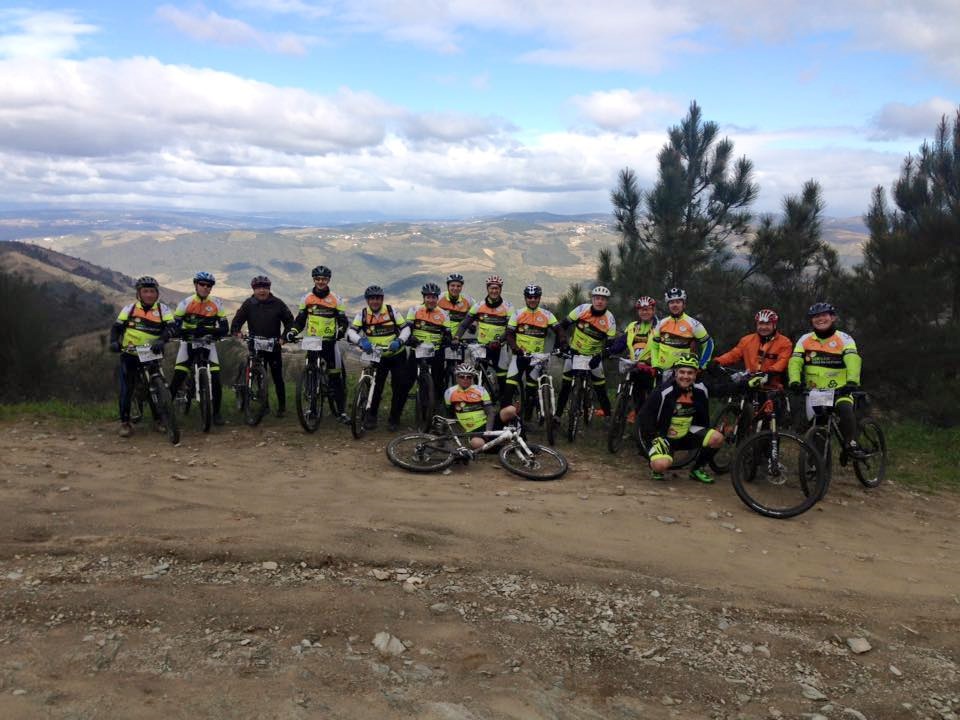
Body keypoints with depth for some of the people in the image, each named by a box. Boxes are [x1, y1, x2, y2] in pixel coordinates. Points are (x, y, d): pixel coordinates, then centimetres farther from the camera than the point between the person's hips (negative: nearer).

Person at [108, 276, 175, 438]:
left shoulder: (162, 309, -1)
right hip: (130, 354, 0)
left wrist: (161, 340, -33)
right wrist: (114, 342, -17)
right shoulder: (130, 308, 3)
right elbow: (116, 327, 2)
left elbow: (170, 327, -15)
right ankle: (125, 423, 6)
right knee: (126, 389, -4)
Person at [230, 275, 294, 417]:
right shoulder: (248, 304, 2)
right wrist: (235, 332, -16)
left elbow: (289, 320, 4)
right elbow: (238, 319, 3)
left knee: (277, 377, 2)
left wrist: (284, 336, -7)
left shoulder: (277, 303, 0)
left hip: (274, 346, -1)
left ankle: (282, 406, 10)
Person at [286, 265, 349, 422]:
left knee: (337, 377, -5)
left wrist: (340, 331, -22)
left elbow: (343, 320, -1)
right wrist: (292, 332, -7)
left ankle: (342, 411, -1)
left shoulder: (336, 299, 1)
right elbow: (300, 320, 11)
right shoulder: (306, 299, 7)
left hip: (330, 342, -2)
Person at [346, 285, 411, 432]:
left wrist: (399, 341, -24)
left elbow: (405, 327, -6)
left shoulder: (391, 310, -7)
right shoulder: (362, 314, -6)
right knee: (376, 385, -8)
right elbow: (351, 331, -14)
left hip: (397, 355, 0)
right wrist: (361, 340, -34)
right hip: (376, 356, 0)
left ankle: (394, 418, 12)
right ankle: (371, 416, 13)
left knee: (402, 385, -6)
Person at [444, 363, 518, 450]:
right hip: (473, 431, 0)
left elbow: (491, 413, -6)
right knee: (477, 444, -38)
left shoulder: (480, 390, -1)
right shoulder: (450, 393, 2)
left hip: (488, 424, 0)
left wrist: (488, 432, -20)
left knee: (511, 410, -28)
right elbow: (450, 415, 15)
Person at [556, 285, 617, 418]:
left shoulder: (609, 319, -13)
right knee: (565, 384, -1)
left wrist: (599, 356, -25)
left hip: (594, 355, 0)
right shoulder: (582, 309, -14)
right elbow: (563, 325, -7)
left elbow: (610, 342, -12)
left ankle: (606, 411, 13)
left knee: (600, 384, -2)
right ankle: (558, 413, 7)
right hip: (574, 351, 0)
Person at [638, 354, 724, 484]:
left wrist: (704, 438, 10)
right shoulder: (664, 392, -21)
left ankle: (697, 469, 8)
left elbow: (703, 416, 11)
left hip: (687, 434, 5)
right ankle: (654, 465, 7)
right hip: (664, 436, -5)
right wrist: (654, 438, -18)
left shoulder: (700, 391, -5)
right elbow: (644, 416, -17)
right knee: (661, 465, -33)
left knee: (717, 438, -17)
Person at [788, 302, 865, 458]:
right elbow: (795, 361, -9)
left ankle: (851, 444, -20)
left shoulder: (844, 339, -3)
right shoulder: (805, 340, 4)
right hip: (813, 392, 3)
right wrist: (794, 381, -27)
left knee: (846, 409, -31)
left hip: (839, 391, -3)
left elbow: (853, 360, -19)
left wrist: (852, 381, -37)